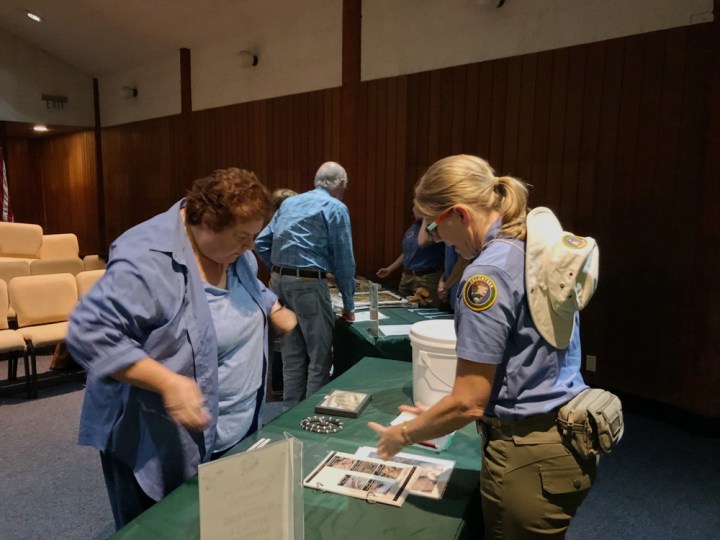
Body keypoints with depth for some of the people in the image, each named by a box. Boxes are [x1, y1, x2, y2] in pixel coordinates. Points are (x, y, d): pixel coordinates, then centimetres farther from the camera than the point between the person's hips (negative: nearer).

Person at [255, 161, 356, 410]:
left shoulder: (289, 202, 17)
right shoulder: (335, 208, -2)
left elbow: (261, 243, 14)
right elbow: (344, 259, -4)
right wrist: (348, 303, 3)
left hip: (279, 282, 7)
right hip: (308, 284, -7)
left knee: (292, 353, 16)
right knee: (320, 356, 4)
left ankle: (290, 411, 25)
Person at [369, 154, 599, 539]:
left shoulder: (489, 273, -24)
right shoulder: (541, 248, 3)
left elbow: (469, 402, -21)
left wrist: (404, 434, -3)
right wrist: (438, 416, 13)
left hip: (529, 456, -8)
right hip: (567, 441, 8)